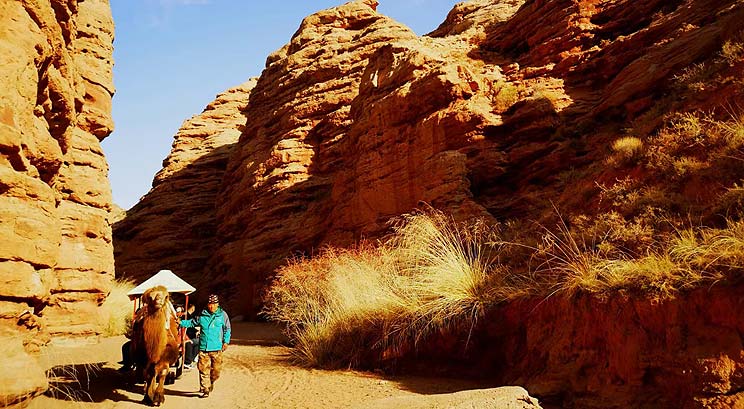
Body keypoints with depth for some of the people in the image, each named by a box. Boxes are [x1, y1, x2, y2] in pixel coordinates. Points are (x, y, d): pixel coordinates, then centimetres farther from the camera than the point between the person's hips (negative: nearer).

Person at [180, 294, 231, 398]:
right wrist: (181, 322, 5)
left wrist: (226, 341, 3)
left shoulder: (222, 315, 3)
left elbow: (227, 329, 10)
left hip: (216, 348, 0)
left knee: (216, 370, 6)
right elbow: (191, 323, 18)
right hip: (203, 347, 0)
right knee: (203, 370, -2)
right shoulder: (202, 315, 5)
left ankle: (211, 383, 35)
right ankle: (205, 390, 6)